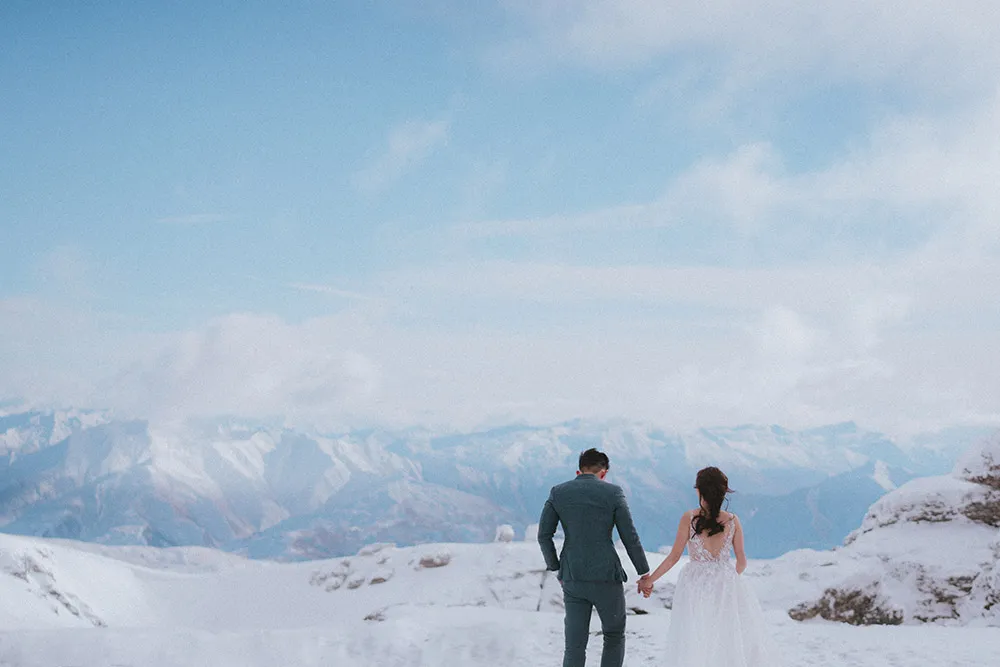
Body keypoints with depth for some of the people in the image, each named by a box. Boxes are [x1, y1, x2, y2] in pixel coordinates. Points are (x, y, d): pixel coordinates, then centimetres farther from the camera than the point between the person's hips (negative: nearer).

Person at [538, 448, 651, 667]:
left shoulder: (558, 492, 3)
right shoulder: (613, 493, -4)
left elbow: (543, 535, 1)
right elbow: (630, 538, -4)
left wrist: (554, 566, 16)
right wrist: (645, 573, 7)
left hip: (573, 579, 2)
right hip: (606, 577, -2)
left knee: (575, 645, 6)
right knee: (615, 636, 19)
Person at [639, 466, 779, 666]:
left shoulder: (689, 518, -10)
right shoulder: (733, 521, -4)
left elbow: (674, 556, -8)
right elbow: (741, 561, 2)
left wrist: (650, 580, 3)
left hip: (695, 583, -2)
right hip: (726, 582, 2)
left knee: (695, 647, 6)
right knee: (731, 641, 12)